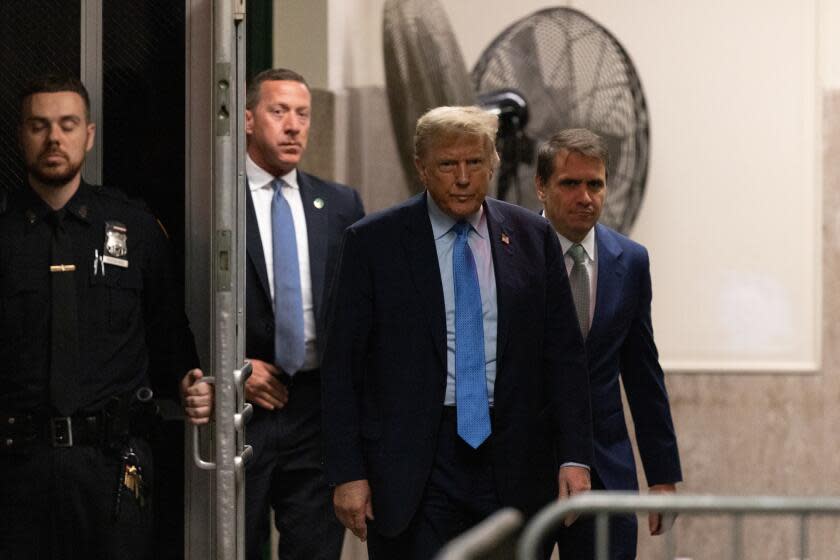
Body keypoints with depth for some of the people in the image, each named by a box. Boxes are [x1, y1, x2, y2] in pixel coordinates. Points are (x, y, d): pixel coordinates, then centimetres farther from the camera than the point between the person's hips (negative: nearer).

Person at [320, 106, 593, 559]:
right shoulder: (373, 243, 1)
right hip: (414, 467, -2)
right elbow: (342, 365, 0)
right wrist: (347, 473, -6)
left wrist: (574, 456, 0)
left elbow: (563, 353, 9)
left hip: (511, 466, 2)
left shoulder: (533, 238, 8)